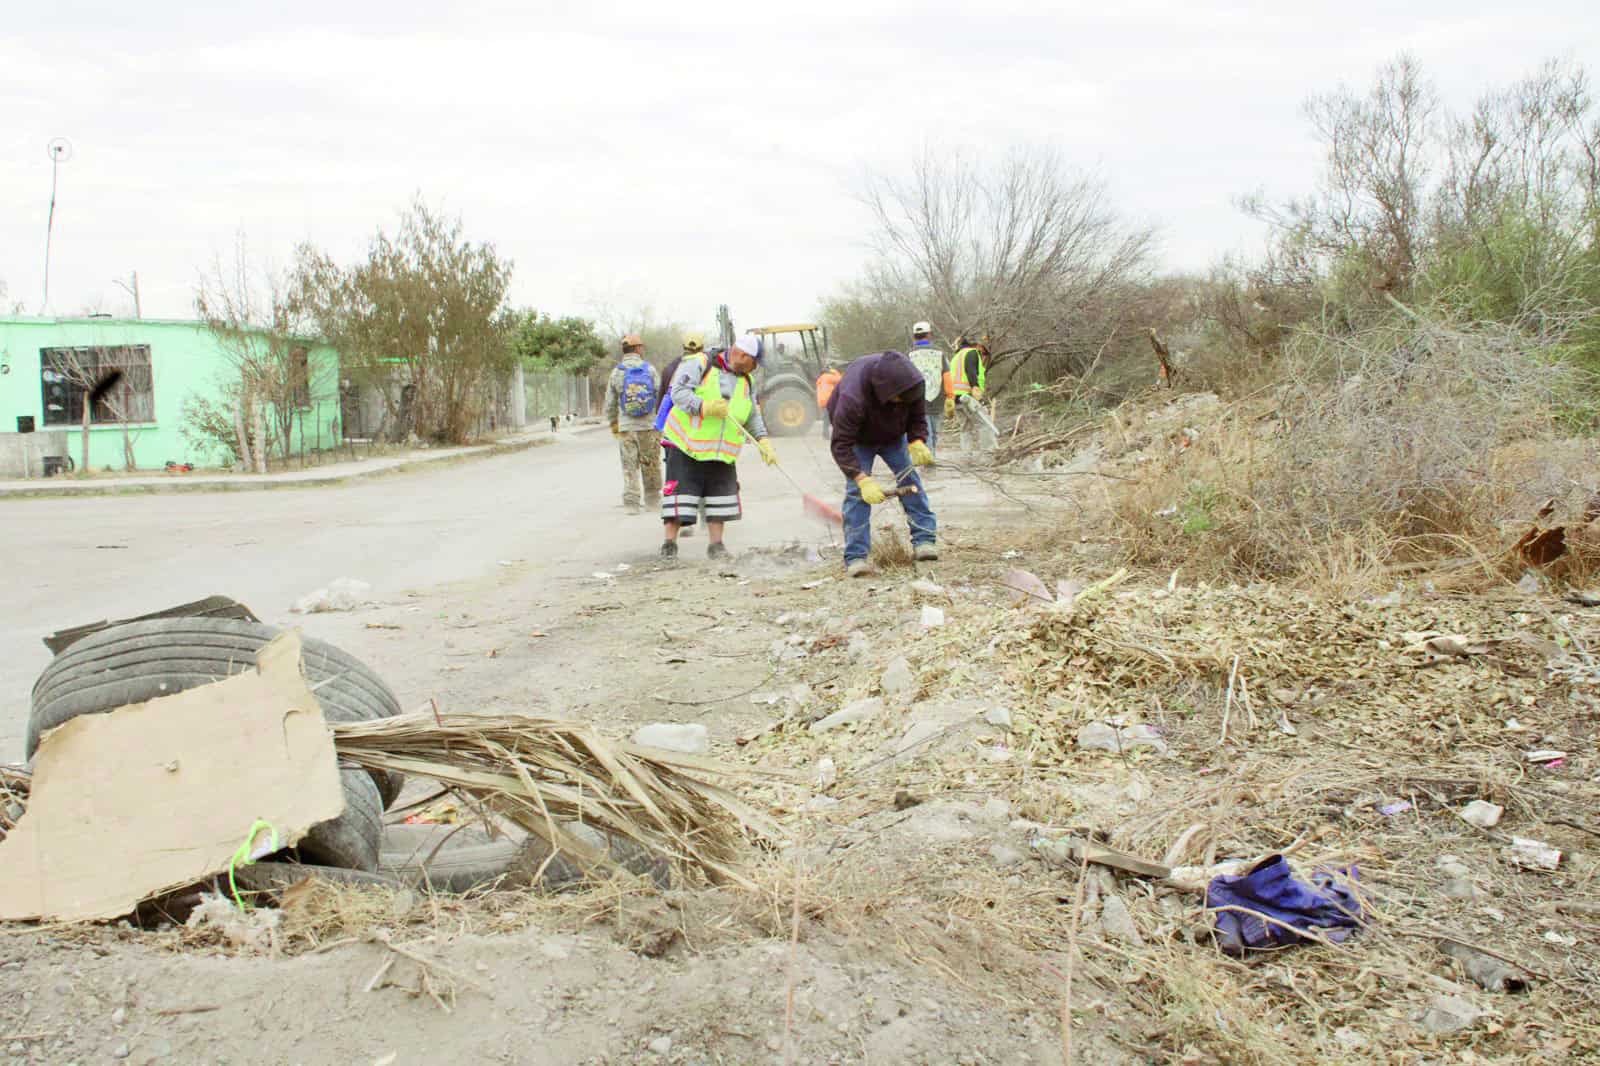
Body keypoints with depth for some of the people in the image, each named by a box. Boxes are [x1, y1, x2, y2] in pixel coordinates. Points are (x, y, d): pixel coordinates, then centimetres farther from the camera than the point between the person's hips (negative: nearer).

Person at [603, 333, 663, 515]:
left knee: (630, 466, 4)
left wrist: (613, 423, 19)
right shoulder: (650, 369, -3)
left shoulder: (617, 372, -1)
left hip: (626, 426, 0)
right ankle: (652, 498, 21)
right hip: (649, 425, 0)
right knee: (650, 465, 13)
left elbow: (610, 403, 4)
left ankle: (631, 503, -1)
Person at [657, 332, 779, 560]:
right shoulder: (700, 364, -8)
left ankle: (716, 545, 14)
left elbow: (753, 417, 15)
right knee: (679, 494, -6)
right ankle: (669, 544, 1)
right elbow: (679, 393, -16)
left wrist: (763, 441, 0)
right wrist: (704, 407, -29)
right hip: (685, 446, -6)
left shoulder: (746, 382, 13)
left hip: (721, 452, 6)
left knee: (720, 496, 4)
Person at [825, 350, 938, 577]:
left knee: (910, 479, -4)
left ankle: (924, 540, 4)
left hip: (894, 435, 4)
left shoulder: (912, 383, -29)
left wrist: (917, 442, -30)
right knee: (856, 491, -15)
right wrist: (862, 479, -42)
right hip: (858, 439, -4)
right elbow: (841, 445, -36)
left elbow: (918, 418, -10)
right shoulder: (852, 397, -43)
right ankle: (855, 557, -16)